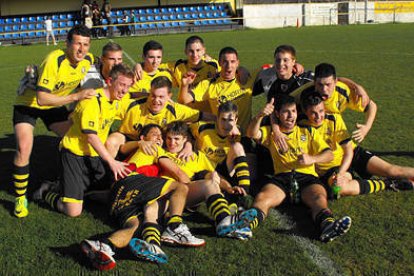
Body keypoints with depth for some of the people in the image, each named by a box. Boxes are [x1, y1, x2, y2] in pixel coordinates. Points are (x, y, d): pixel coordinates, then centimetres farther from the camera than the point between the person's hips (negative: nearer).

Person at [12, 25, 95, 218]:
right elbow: (41, 98, -39)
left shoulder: (88, 60, -14)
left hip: (55, 105, 6)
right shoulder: (54, 61, -34)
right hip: (29, 103, -6)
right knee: (24, 149, -20)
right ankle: (20, 198, -2)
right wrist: (75, 96, -43)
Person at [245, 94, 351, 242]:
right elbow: (252, 133, 0)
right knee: (262, 198, -33)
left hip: (307, 176, 0)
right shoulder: (271, 133, 22)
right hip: (281, 177, 0)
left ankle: (328, 225, -63)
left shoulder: (308, 132, 25)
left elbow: (329, 154, 15)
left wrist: (312, 158, -7)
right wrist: (260, 116, -20)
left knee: (319, 198, -35)